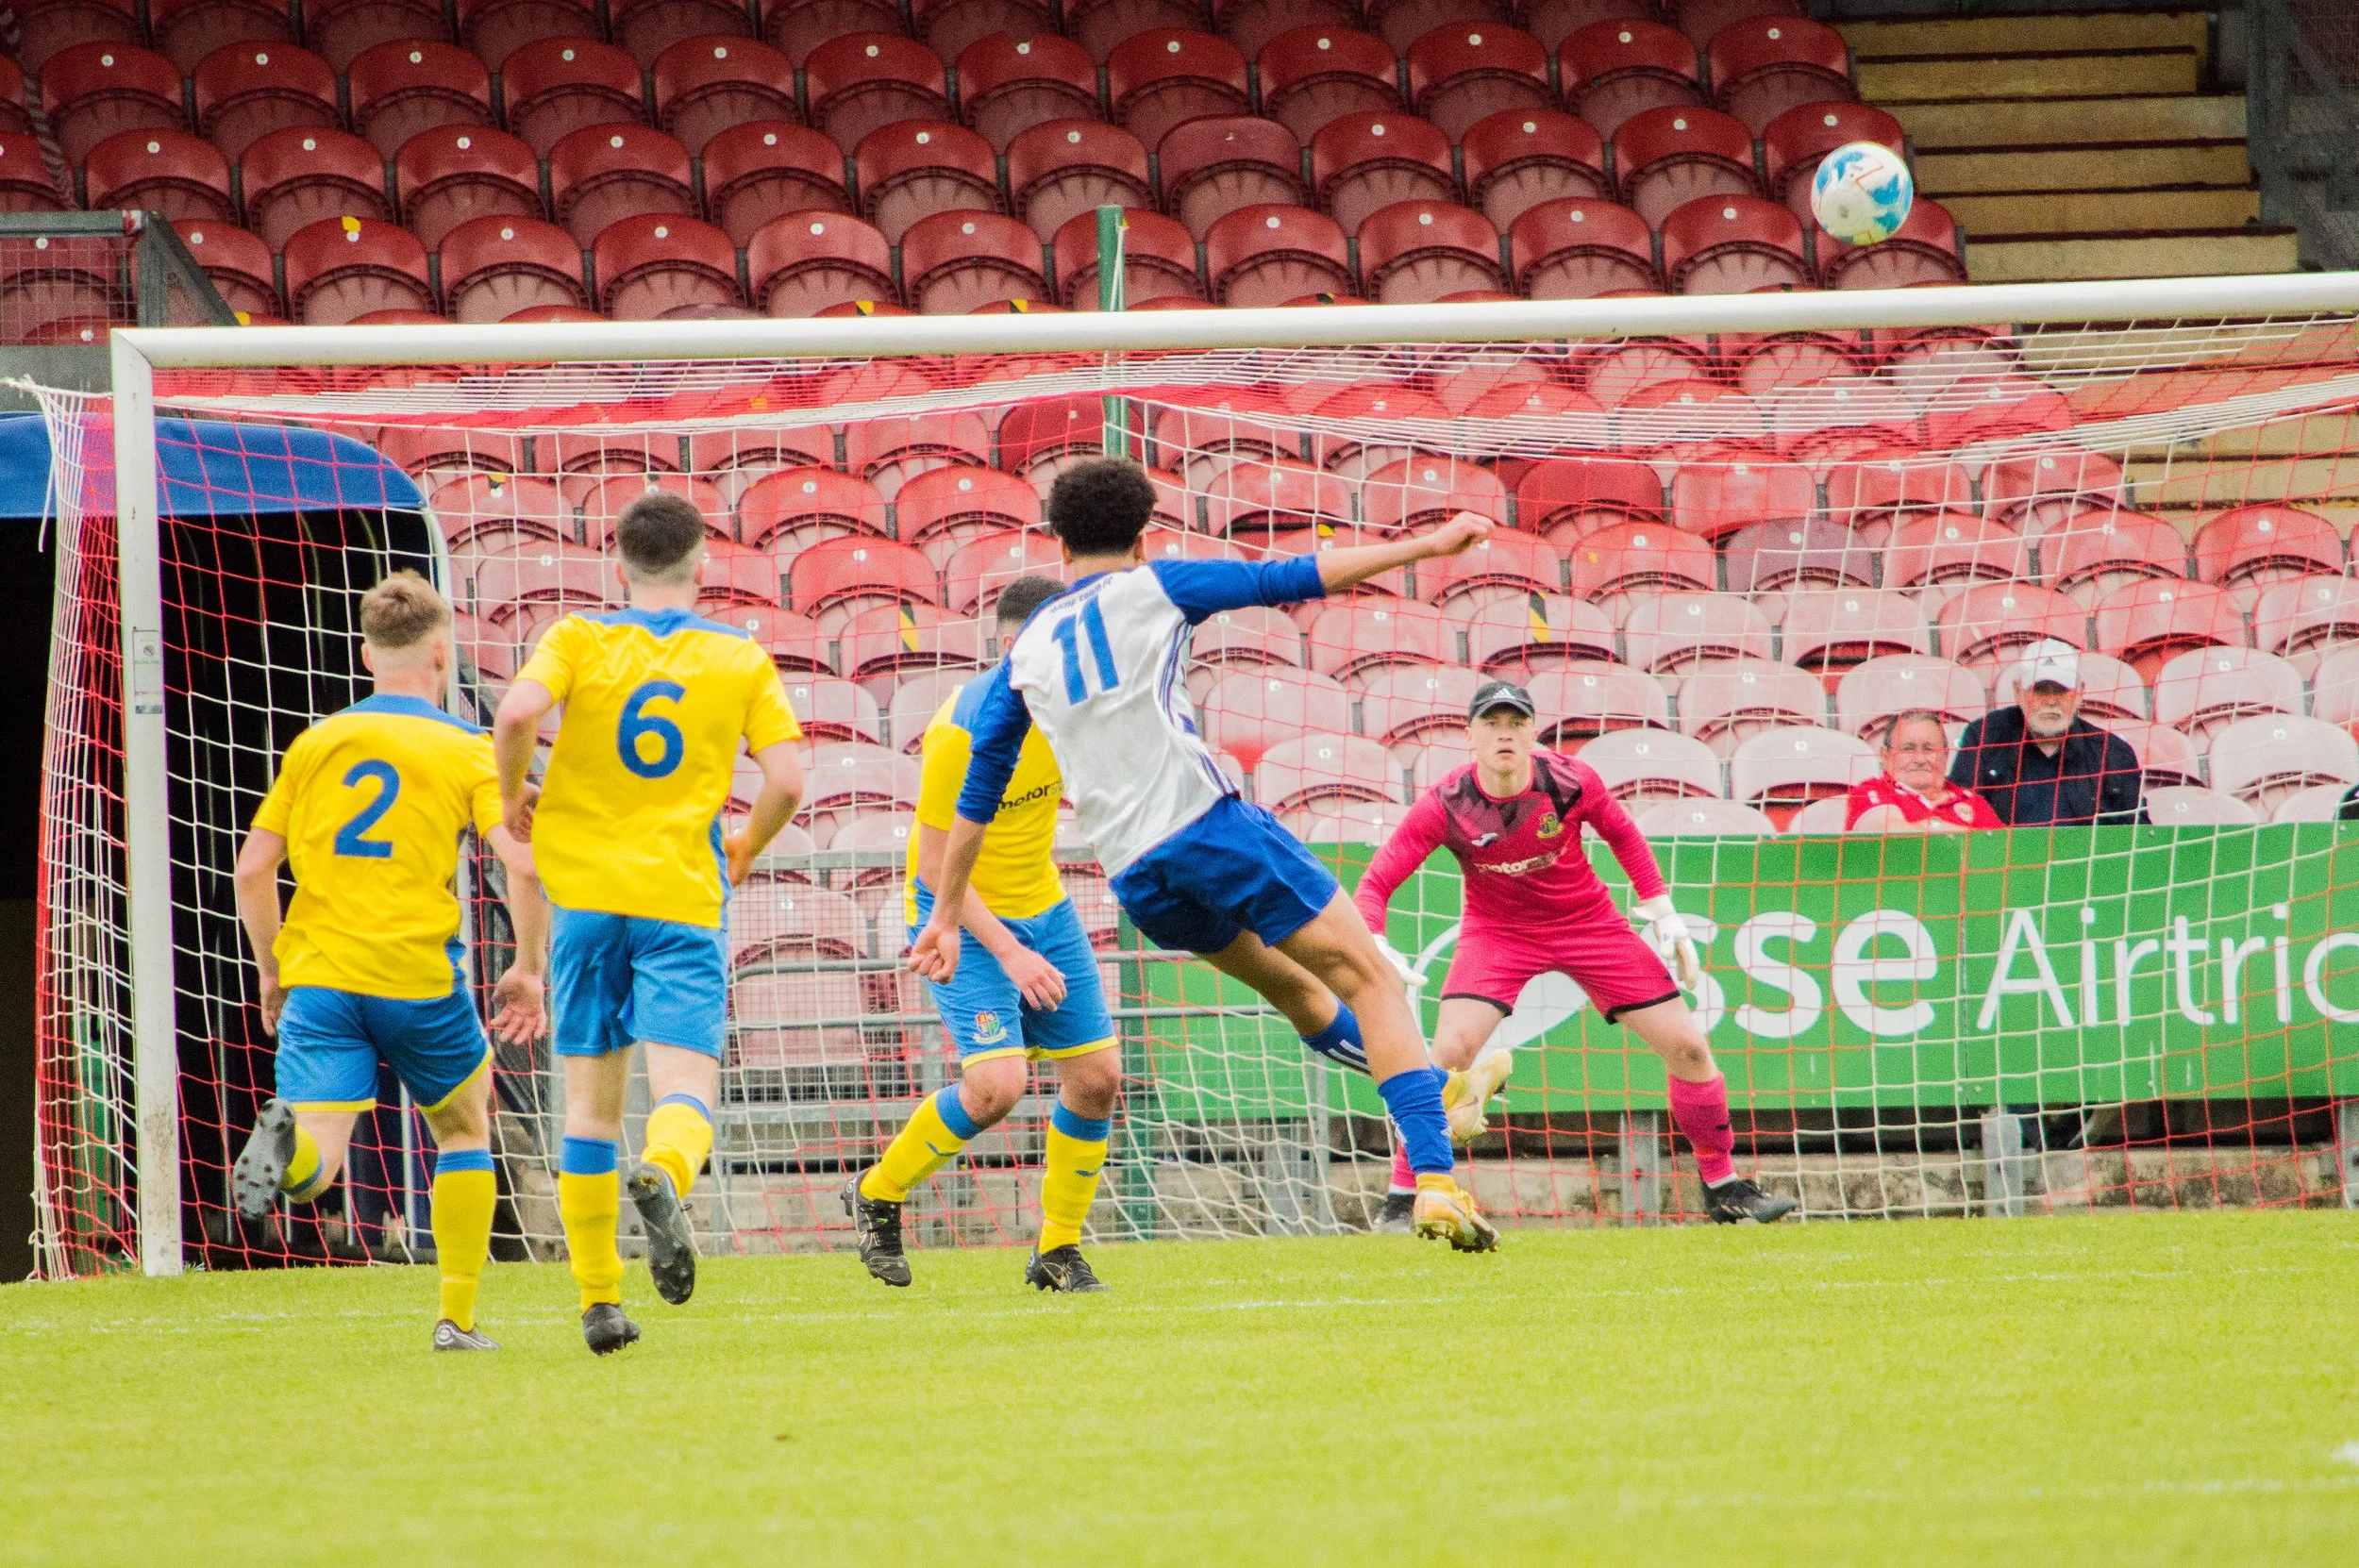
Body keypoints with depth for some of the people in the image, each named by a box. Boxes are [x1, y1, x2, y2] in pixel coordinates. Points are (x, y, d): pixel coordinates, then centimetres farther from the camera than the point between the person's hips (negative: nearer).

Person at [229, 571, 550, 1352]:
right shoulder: (466, 750, 1)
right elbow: (520, 864, -11)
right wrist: (528, 969, 2)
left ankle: (285, 1145, -43)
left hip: (319, 973, 2)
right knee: (464, 1130, 22)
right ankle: (457, 1317, 20)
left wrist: (274, 973, 21)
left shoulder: (314, 744, 11)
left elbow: (253, 869, 9)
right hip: (419, 978, -2)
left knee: (317, 1162, -7)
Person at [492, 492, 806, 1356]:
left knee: (591, 1100, 11)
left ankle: (599, 1300, 12)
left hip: (587, 892, 1)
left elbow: (516, 713, -16)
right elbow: (786, 780, -3)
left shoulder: (580, 639, 2)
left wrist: (514, 798, 2)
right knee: (684, 1089, -7)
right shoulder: (742, 659, 5)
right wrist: (746, 852, 16)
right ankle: (663, 1174, -43)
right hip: (684, 895, -1)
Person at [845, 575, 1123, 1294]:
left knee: (1097, 1076, -1)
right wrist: (1008, 953, -24)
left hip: (1044, 909, 7)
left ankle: (1058, 1249, 15)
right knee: (996, 1085, -20)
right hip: (962, 916, -7)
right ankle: (877, 1194, 5)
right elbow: (935, 863, -21)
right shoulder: (961, 731, -24)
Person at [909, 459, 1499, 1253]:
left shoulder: (1025, 651, 20)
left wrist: (947, 914, 26)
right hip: (1206, 824, -5)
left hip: (1135, 876, 5)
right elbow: (1295, 577, 6)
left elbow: (977, 795, 21)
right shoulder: (1150, 588, 8)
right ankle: (1435, 1180, -18)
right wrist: (1423, 546, 11)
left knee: (1293, 986, 26)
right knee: (1367, 979, -4)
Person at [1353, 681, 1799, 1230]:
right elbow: (1375, 884, -23)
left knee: (1687, 1046, -2)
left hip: (1588, 922, 2)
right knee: (1450, 1050, -25)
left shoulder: (1571, 781, -20)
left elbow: (1621, 833, 1)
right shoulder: (1445, 804, -23)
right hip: (1497, 931, -2)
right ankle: (1400, 1200, -12)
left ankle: (1723, 1189, 17)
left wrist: (1661, 911, 0)